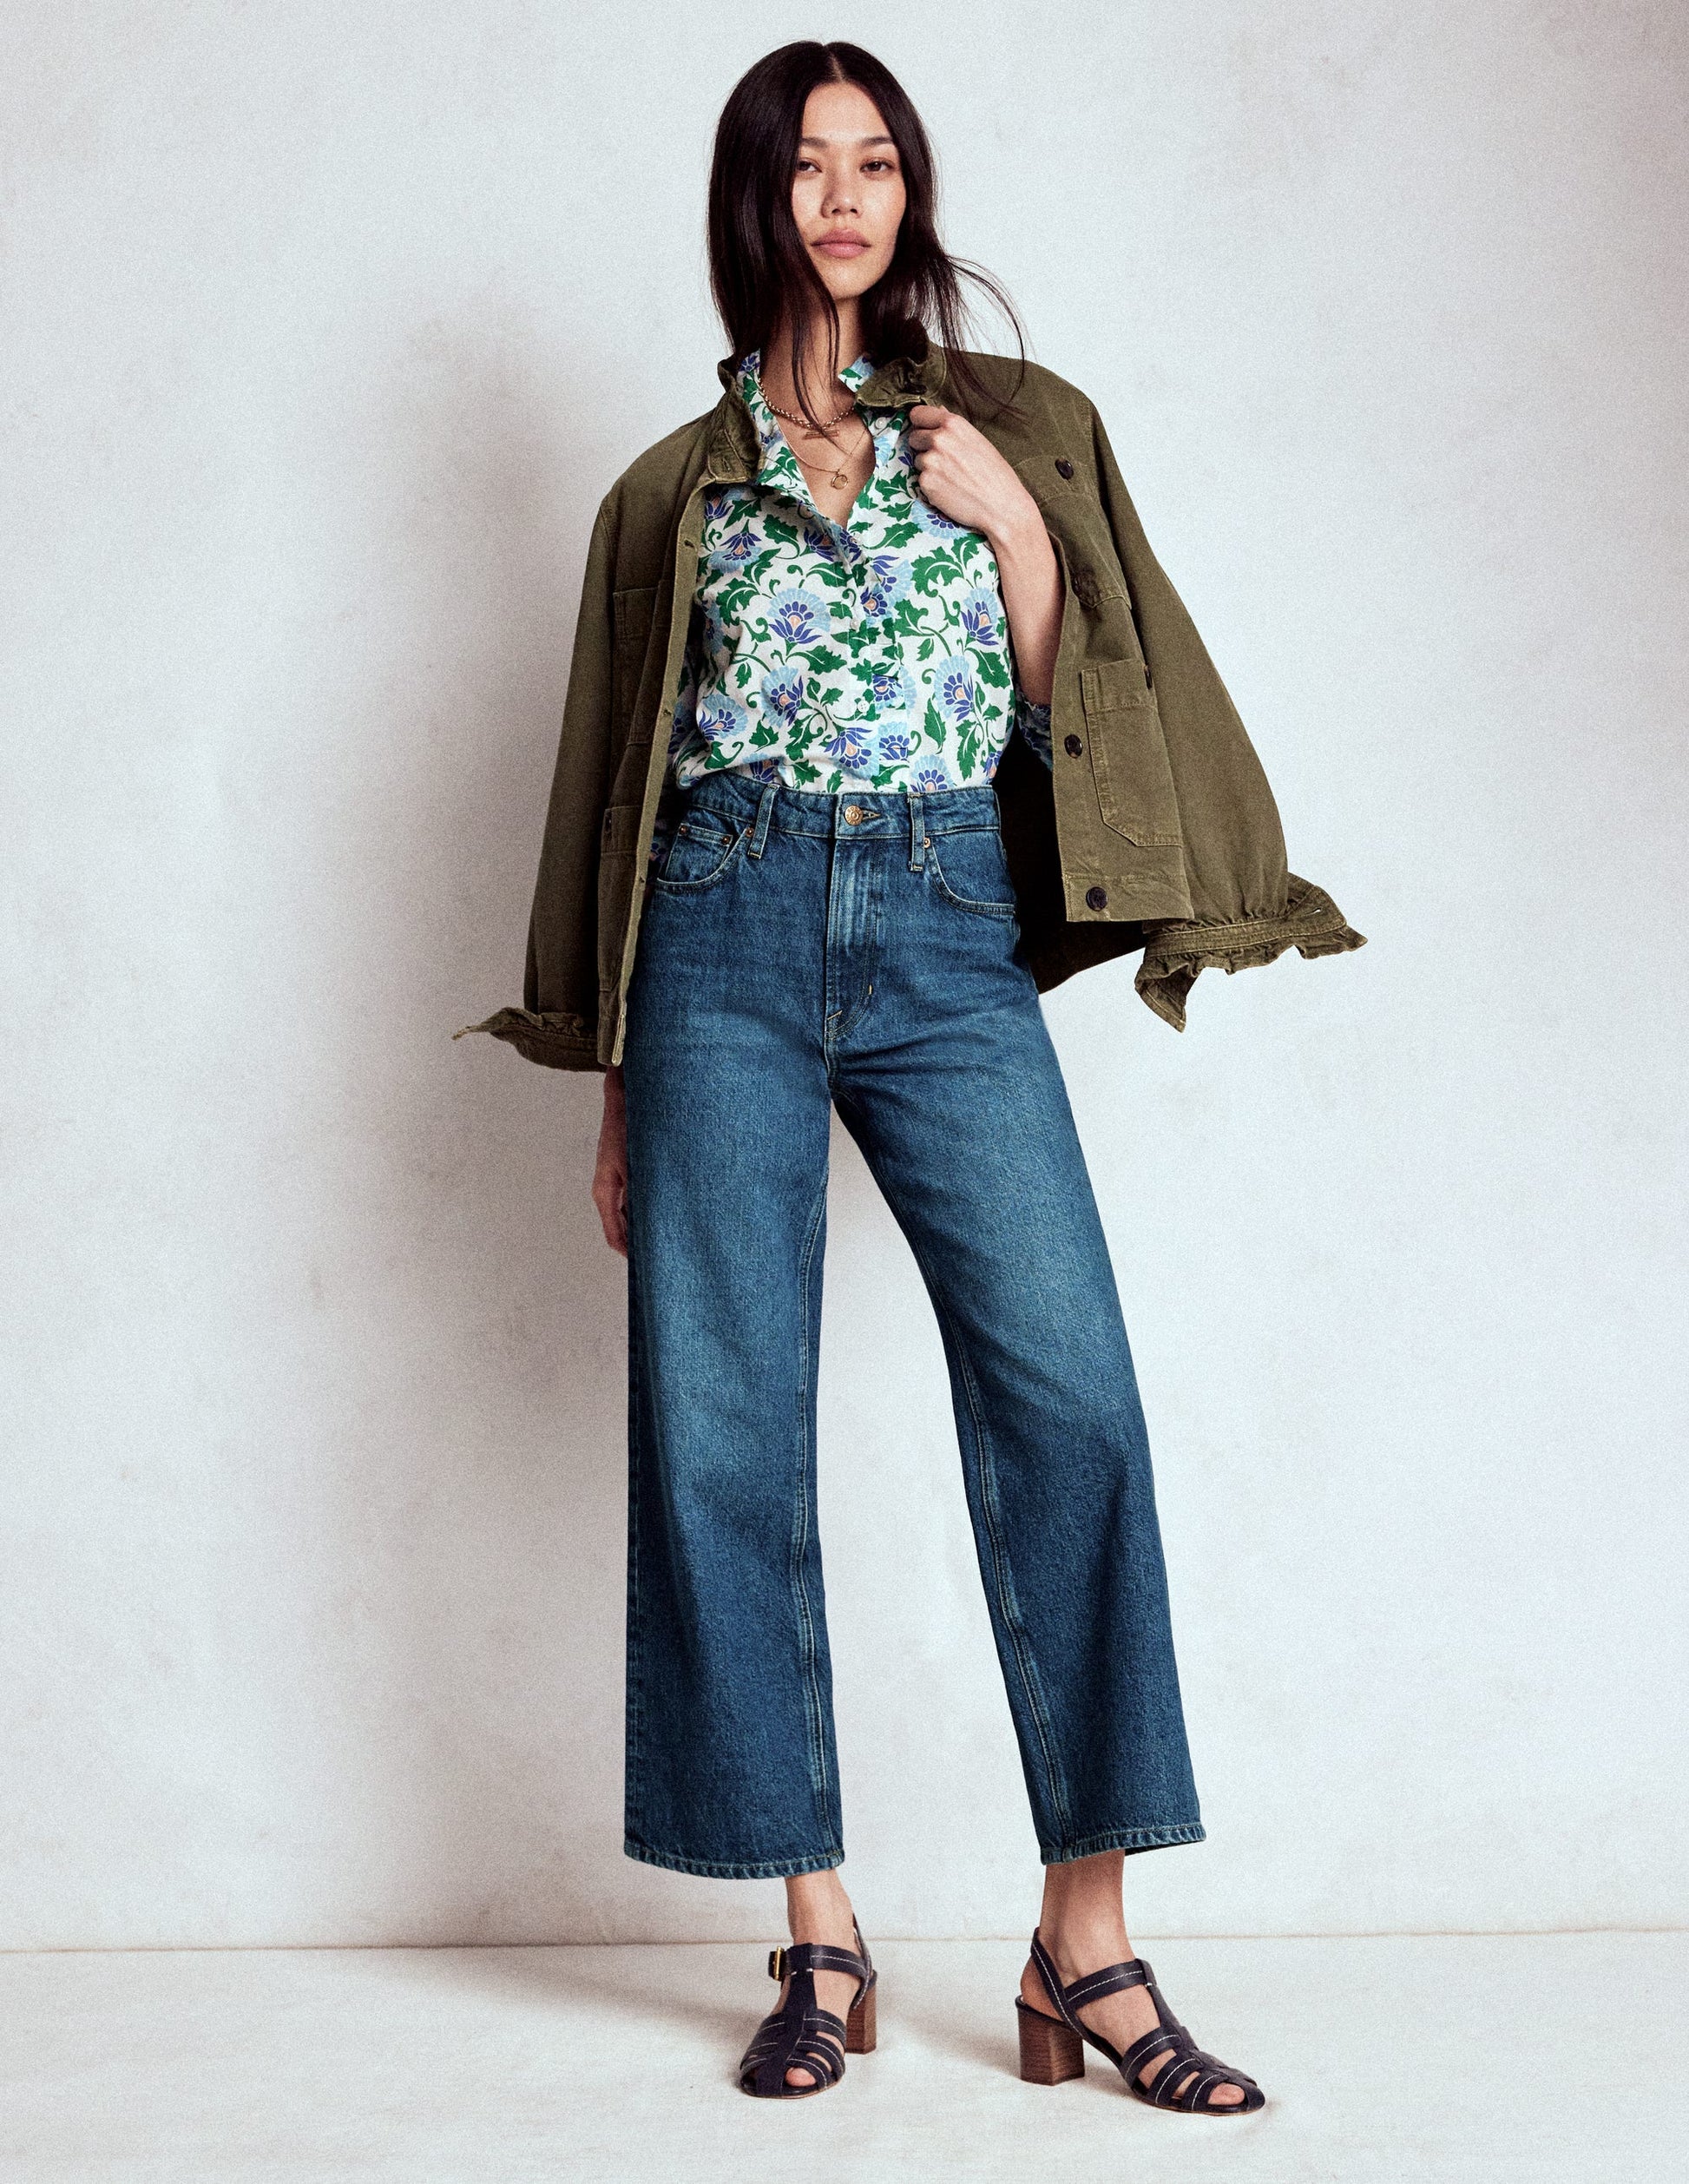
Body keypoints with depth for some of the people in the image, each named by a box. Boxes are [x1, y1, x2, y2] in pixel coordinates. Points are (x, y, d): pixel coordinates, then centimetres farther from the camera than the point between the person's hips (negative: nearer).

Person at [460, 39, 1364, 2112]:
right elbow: (626, 781, 15)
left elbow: (1074, 708, 12)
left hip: (952, 936, 0)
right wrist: (617, 1087, 11)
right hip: (730, 935, 1)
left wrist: (1014, 531, -3)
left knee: (1070, 1391, -14)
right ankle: (819, 1933, 8)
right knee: (724, 1422, -3)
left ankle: (1087, 1938, -6)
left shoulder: (1012, 428, 16)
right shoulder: (673, 488, 15)